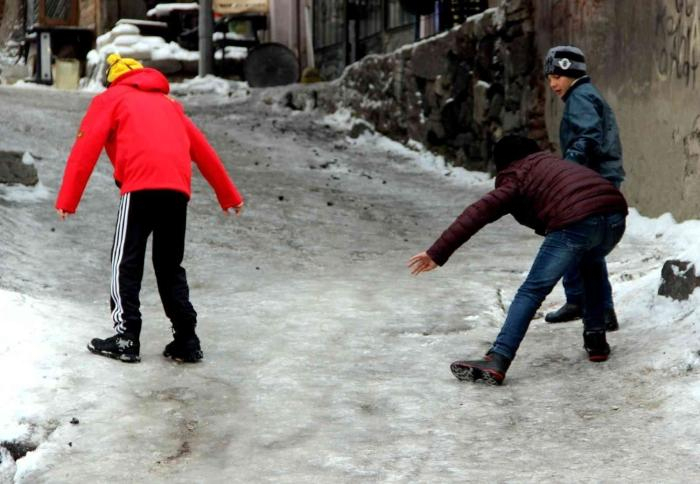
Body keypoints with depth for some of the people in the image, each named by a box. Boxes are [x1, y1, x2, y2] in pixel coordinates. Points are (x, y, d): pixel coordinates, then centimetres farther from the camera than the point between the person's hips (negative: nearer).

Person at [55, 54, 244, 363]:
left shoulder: (110, 99, 18)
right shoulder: (168, 103, 32)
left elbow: (86, 148, 4)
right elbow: (204, 151, 31)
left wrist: (67, 201, 0)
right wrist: (229, 197, 37)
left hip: (142, 186, -5)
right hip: (178, 189, 5)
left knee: (126, 262, 2)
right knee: (170, 266, 14)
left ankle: (126, 339, -4)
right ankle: (186, 341, 10)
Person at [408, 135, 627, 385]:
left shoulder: (516, 179, 15)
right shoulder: (552, 162, 35)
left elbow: (479, 212, 2)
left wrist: (438, 253, -3)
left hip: (577, 222, -6)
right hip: (615, 213, 6)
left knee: (531, 292, -2)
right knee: (592, 265, 36)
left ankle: (496, 362, -14)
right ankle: (595, 340, 30)